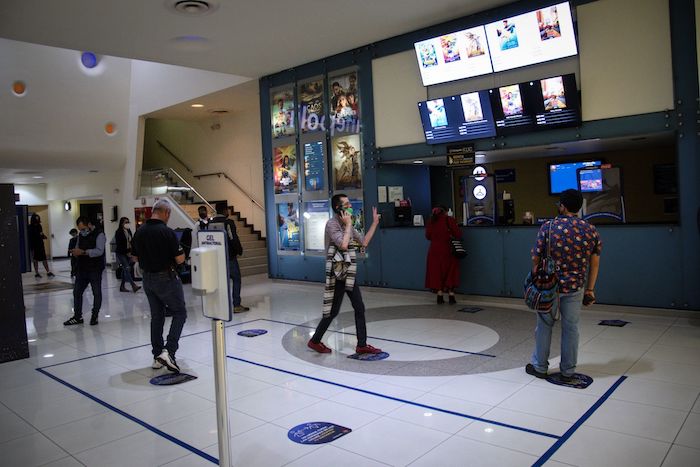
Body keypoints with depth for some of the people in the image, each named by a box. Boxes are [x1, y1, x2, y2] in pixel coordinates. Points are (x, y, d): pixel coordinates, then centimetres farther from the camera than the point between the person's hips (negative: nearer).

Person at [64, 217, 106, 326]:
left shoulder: (99, 234, -11)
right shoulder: (81, 235, 12)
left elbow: (99, 251, -21)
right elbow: (77, 248, 20)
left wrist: (83, 252, -28)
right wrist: (75, 252, -4)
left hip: (95, 269, -7)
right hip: (81, 269, 7)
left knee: (97, 293, 3)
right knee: (77, 292, 7)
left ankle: (94, 316, 14)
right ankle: (77, 317, 17)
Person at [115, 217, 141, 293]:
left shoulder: (129, 231, 11)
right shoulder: (119, 232, -8)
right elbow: (119, 244, -12)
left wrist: (130, 251, 0)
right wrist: (127, 252, -13)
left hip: (128, 253, 7)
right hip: (121, 253, -6)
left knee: (125, 270, 8)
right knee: (127, 268, -13)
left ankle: (122, 287, 15)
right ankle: (133, 286, -20)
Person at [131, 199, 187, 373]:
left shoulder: (139, 231, 3)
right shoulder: (167, 232, -17)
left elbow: (135, 257, 12)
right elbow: (180, 259, -15)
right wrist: (180, 252, 6)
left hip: (147, 278, 7)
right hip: (166, 277, -7)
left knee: (156, 316, 15)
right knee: (179, 313, 5)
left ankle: (157, 357, 19)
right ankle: (168, 351, -10)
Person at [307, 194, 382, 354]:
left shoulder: (347, 226, 12)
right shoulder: (332, 223, -14)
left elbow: (364, 242, 12)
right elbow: (343, 245, -26)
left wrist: (375, 223, 10)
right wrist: (348, 224, -17)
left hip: (349, 274, 8)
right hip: (338, 275, -8)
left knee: (359, 308, 6)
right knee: (333, 311, 0)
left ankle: (362, 345, 13)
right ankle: (315, 341, 18)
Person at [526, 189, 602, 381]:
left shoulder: (548, 227, -11)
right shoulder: (590, 230, -1)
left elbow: (536, 259, -8)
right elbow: (594, 263, 2)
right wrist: (590, 289, 10)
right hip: (575, 287, 2)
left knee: (544, 326, 12)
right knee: (570, 327, 12)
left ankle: (540, 367, 23)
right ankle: (568, 371, 22)